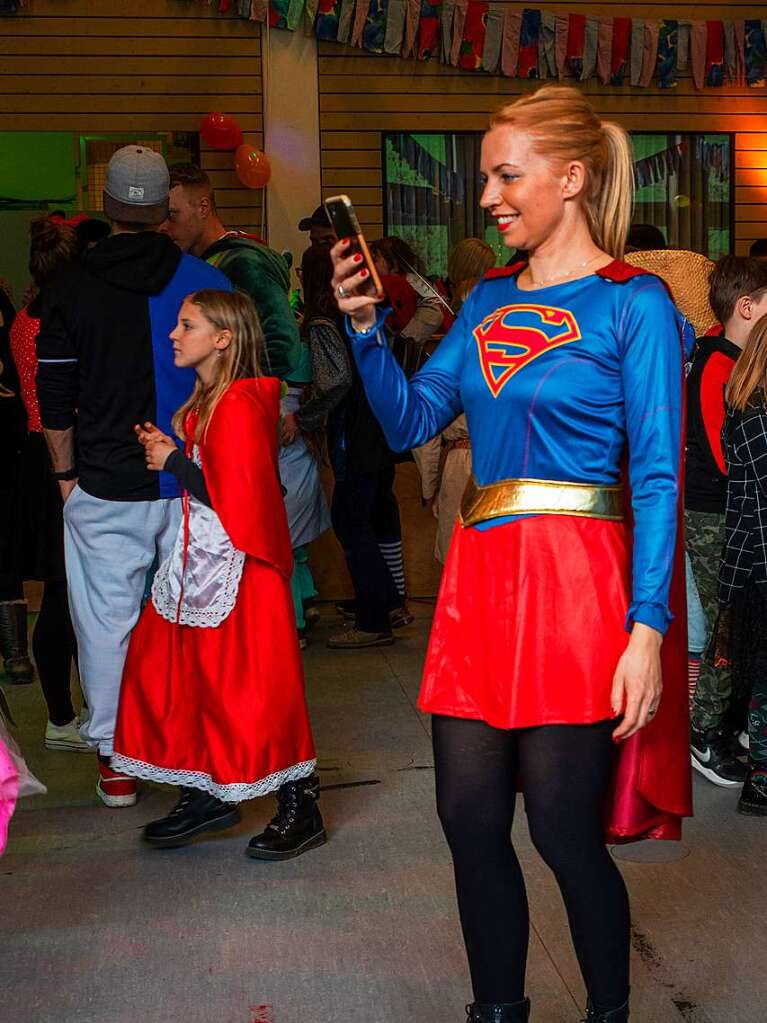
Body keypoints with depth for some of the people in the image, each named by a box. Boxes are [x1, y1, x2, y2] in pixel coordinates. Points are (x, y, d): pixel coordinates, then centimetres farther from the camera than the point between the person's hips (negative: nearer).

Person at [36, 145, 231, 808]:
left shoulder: (72, 289, -2)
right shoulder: (207, 280, 0)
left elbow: (55, 400, 1)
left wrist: (66, 474, 12)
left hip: (106, 489, -1)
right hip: (196, 485, 2)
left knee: (107, 619, 7)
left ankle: (114, 759, 12)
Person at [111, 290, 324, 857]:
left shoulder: (241, 405, -16)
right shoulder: (206, 401, 14)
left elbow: (236, 496, -22)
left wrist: (174, 461, -12)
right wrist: (169, 452, 6)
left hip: (238, 568, -10)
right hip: (200, 560, 10)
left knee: (252, 688, -5)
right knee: (185, 677, 12)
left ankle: (301, 810, 6)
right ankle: (208, 795, 24)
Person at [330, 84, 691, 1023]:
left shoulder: (633, 304, -4)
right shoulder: (488, 300, 14)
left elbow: (656, 478, -8)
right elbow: (410, 419, 12)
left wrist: (647, 629, -15)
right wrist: (365, 327, -2)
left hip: (573, 581, -6)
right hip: (479, 573, 6)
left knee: (564, 831, 0)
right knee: (469, 819, 9)